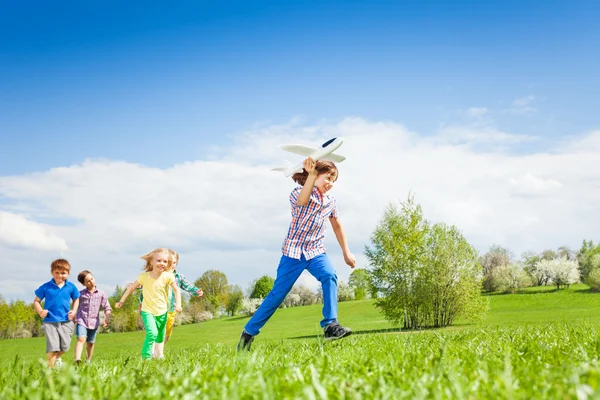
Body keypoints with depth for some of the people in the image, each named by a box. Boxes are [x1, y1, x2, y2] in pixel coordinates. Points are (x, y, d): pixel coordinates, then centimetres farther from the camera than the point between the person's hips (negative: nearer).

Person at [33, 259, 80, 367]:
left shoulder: (71, 287, 3)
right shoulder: (46, 287, -2)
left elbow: (76, 300, 18)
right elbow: (36, 301, 5)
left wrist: (74, 311, 1)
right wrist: (40, 311, -13)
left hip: (66, 322, 2)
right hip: (50, 322, -2)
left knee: (65, 347, 3)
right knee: (52, 347, -11)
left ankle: (57, 358, 36)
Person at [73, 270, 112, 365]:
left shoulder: (101, 294, 3)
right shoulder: (80, 294, 2)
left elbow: (107, 308, 2)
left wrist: (107, 318, -12)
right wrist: (74, 319, 9)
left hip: (94, 322, 2)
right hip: (81, 321, -2)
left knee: (90, 343, 12)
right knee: (81, 339, -21)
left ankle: (88, 361, 28)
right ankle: (77, 360, -33)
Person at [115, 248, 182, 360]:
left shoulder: (168, 276, -12)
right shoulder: (144, 276, -13)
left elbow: (176, 290, -3)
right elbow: (131, 287, -2)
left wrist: (178, 304, -18)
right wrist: (121, 301, 0)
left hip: (162, 312, 2)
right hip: (148, 311, -2)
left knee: (160, 338, 17)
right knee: (152, 333, -26)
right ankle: (146, 357, -14)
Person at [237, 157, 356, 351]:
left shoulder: (330, 201, 6)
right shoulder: (298, 193, -11)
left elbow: (337, 226, 20)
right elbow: (302, 201, -38)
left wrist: (346, 252, 21)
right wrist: (311, 175, -51)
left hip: (316, 250, 4)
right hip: (294, 251, -4)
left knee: (330, 276, -27)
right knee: (277, 294, -2)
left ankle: (330, 325, -28)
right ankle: (248, 332, 14)